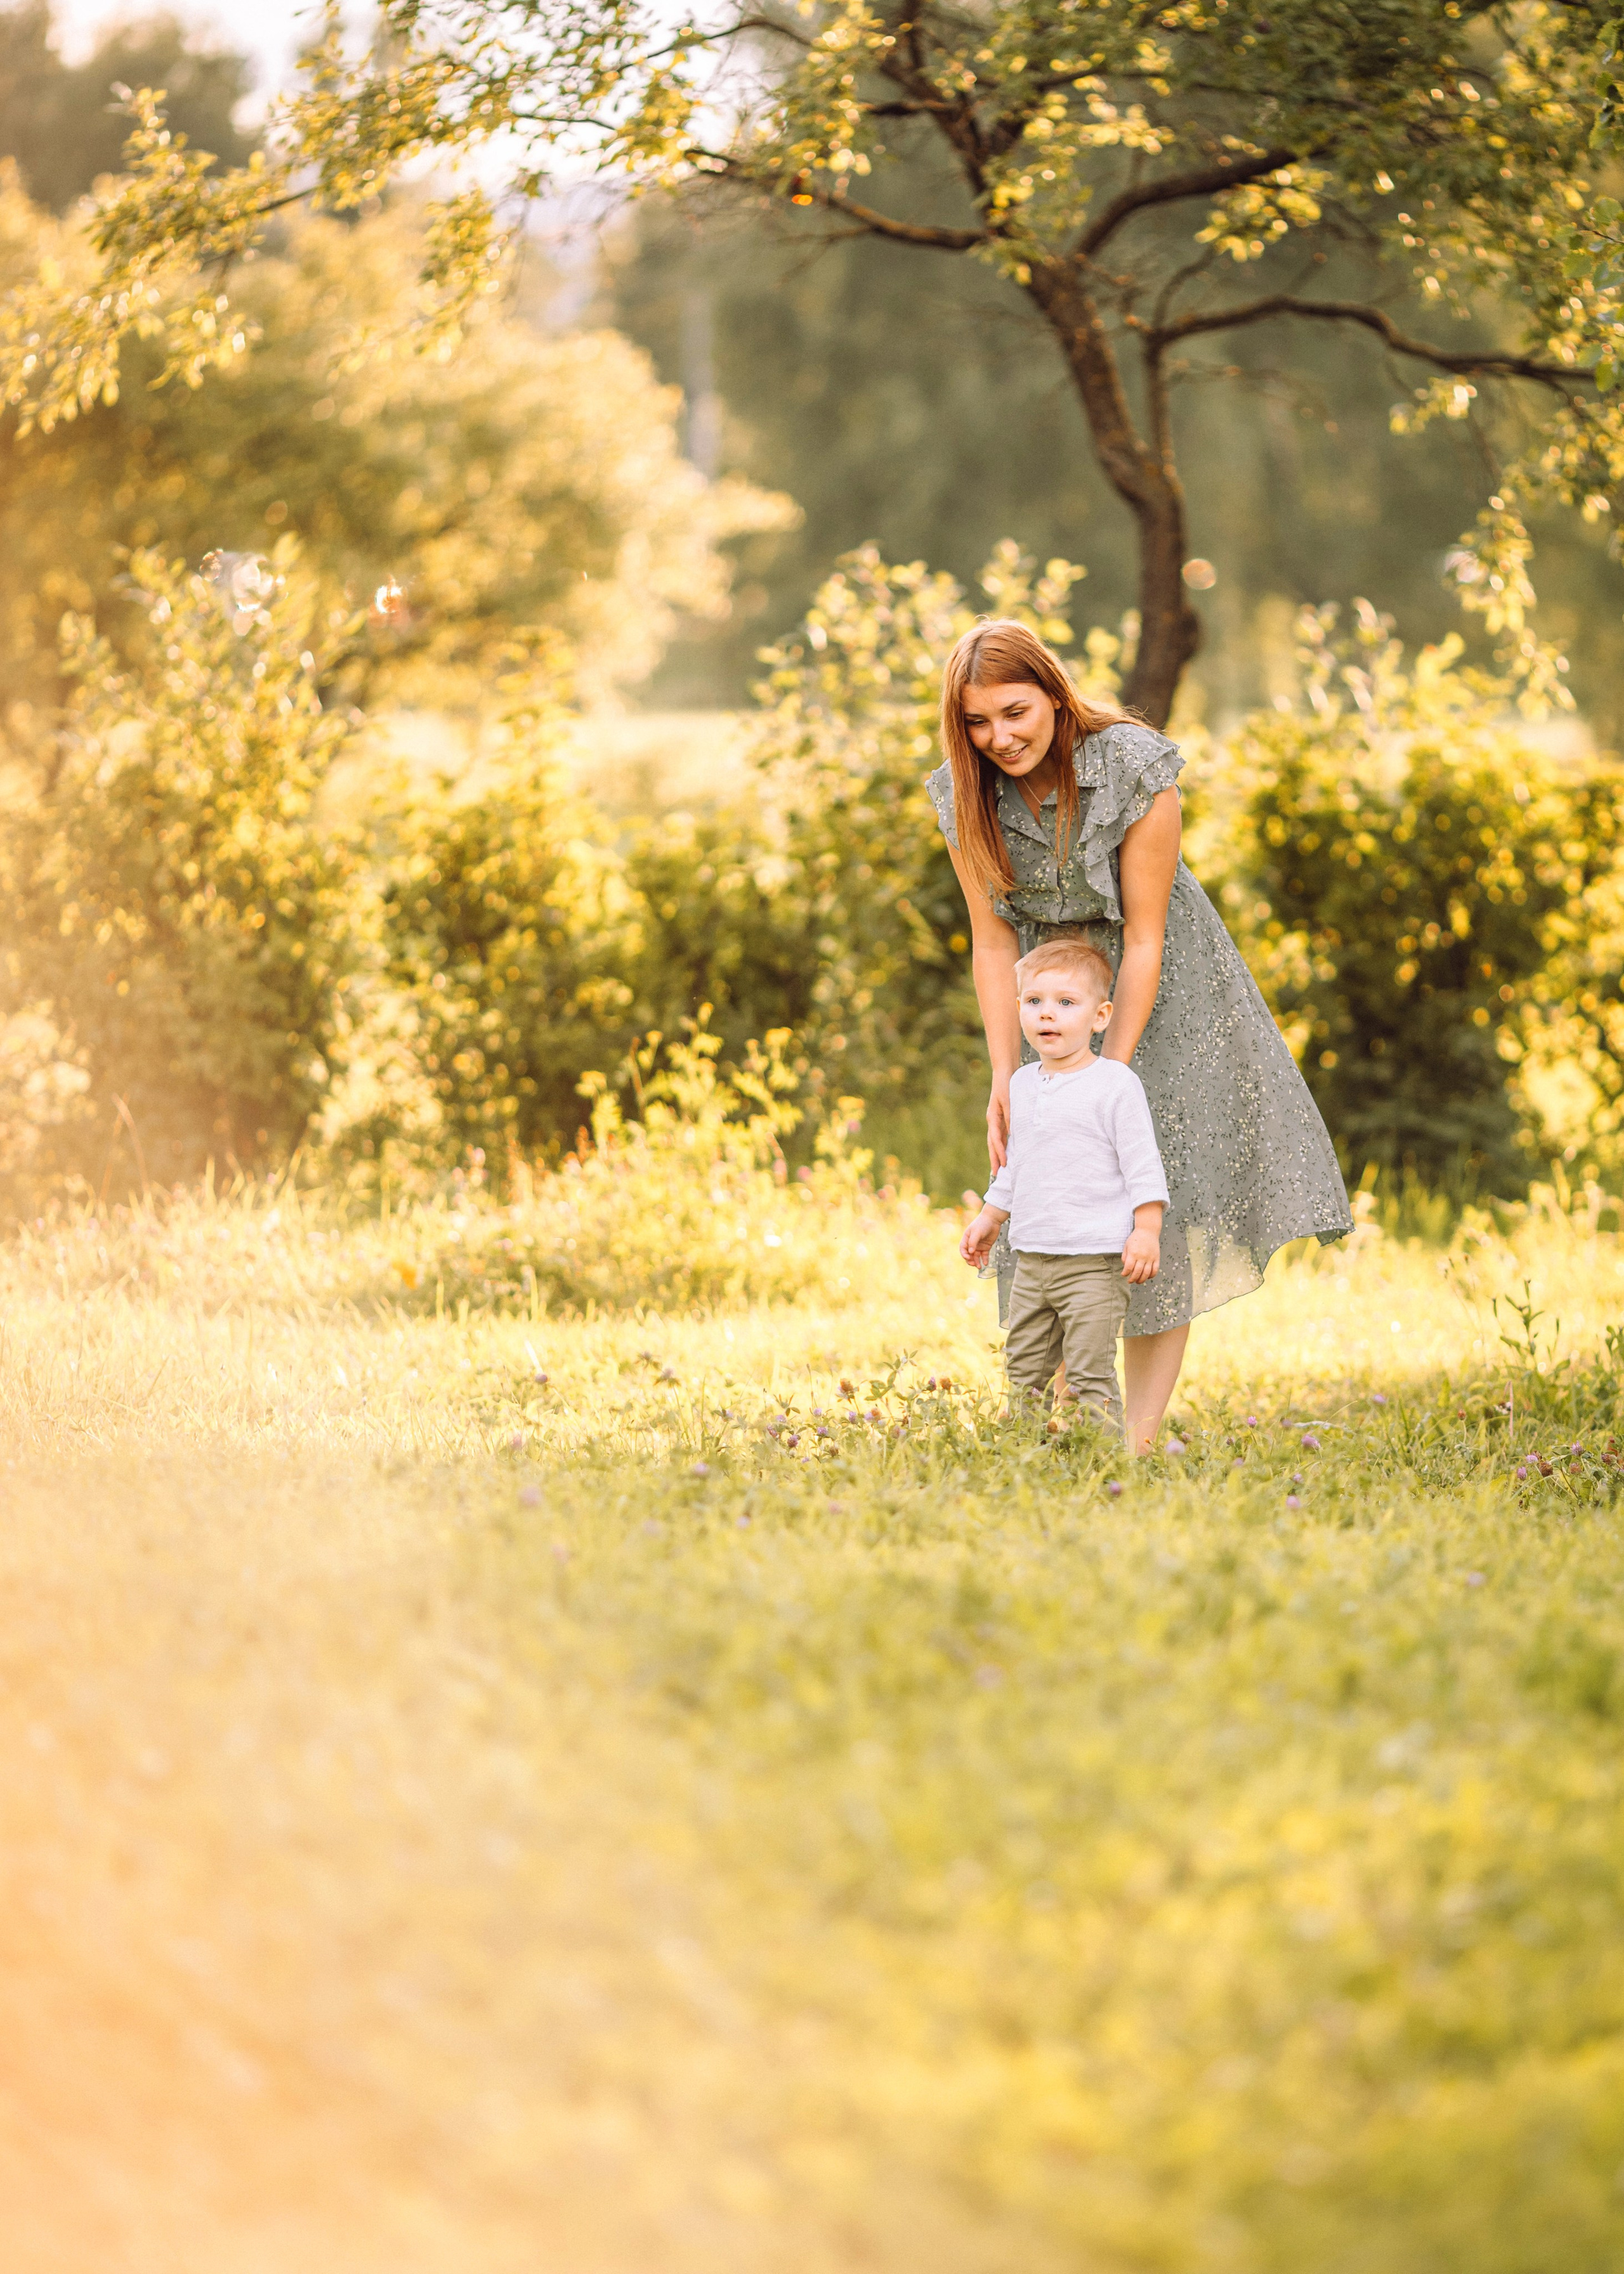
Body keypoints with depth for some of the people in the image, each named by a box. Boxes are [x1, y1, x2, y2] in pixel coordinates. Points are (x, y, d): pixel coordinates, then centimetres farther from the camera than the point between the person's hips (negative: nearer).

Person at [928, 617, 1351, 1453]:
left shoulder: (1135, 771, -26)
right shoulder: (964, 798, -14)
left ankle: (1142, 1436, -4)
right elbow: (993, 943, -9)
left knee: (1155, 1196, -6)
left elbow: (1144, 938, -22)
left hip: (1159, 987, -3)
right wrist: (1004, 1082, -16)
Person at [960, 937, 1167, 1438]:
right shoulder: (1022, 1085, 13)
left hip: (1095, 1261, -7)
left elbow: (1142, 1165, -9)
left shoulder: (1116, 1084, -8)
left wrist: (1147, 1230, -15)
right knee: (1024, 1370, 10)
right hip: (1032, 1259, 7)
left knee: (1089, 1376, -9)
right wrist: (990, 1219, 26)